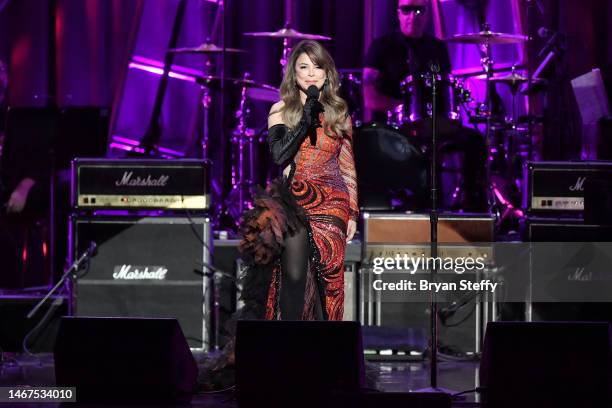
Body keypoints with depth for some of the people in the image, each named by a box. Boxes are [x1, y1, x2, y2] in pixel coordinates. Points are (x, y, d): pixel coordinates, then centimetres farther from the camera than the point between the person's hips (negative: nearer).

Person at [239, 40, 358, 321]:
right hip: (295, 199, -2)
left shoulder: (339, 113, 12)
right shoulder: (281, 110, 6)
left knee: (327, 277, -3)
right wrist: (307, 118, -13)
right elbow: (279, 155, -10)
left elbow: (348, 167, 15)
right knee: (294, 276, -15)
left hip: (332, 203, 2)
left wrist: (353, 213, 10)